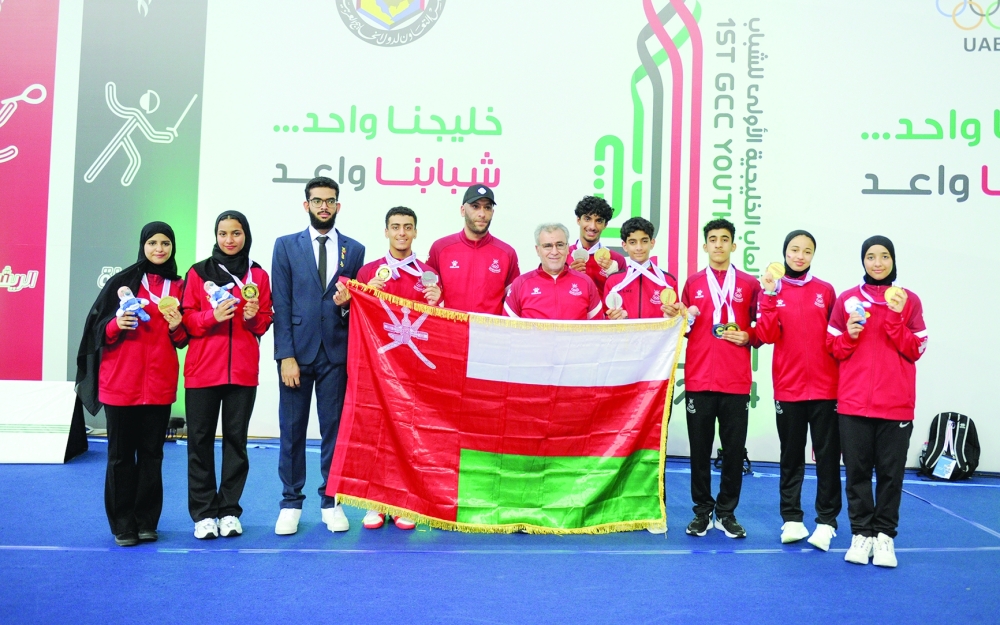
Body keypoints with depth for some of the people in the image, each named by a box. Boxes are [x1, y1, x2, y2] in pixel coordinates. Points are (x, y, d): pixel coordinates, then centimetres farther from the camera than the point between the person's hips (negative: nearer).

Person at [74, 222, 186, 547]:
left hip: (160, 382, 2)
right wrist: (116, 325, -16)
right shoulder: (123, 280, 2)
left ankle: (146, 521, 16)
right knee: (121, 452, 2)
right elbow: (99, 326, 4)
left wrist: (177, 327, -7)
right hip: (121, 380, -2)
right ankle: (123, 524, 11)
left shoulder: (179, 286, 9)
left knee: (152, 452, 6)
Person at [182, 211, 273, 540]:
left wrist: (255, 316, -11)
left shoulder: (258, 275, 8)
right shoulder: (198, 273, 4)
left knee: (236, 438, 4)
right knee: (200, 439, 0)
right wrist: (212, 315, -17)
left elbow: (265, 323, 11)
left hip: (243, 370, 1)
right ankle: (203, 513, 8)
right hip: (202, 368, -1)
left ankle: (229, 510, 13)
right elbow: (187, 319, 1)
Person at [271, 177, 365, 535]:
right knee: (292, 430, 5)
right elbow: (281, 304, -1)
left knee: (334, 429, 5)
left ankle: (331, 502, 17)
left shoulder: (354, 250, 9)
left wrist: (347, 304, -13)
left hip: (336, 353, 1)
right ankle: (291, 503, 17)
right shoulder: (286, 246, 6)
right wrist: (285, 355, -8)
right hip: (298, 351, -1)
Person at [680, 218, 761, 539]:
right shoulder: (693, 283, 9)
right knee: (700, 449, 5)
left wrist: (747, 337, -10)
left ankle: (726, 511, 18)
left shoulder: (749, 284, 7)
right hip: (699, 380, 0)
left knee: (734, 449, 4)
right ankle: (702, 510, 17)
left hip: (736, 382, 0)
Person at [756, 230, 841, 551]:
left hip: (824, 387, 0)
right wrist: (769, 295, -16)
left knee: (827, 455, 2)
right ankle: (791, 519, 16)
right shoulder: (772, 290, 3)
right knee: (791, 455, 8)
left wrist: (843, 375, -2)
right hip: (788, 387, 0)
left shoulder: (826, 291, 5)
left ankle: (826, 521, 11)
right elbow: (767, 336, -8)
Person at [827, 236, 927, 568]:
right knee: (857, 470, 3)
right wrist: (850, 335, -12)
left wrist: (896, 317, -13)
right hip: (854, 402, 1)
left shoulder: (909, 301, 5)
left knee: (890, 471, 2)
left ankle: (885, 534, 11)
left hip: (896, 404, 0)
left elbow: (915, 350, -1)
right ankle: (861, 533, 12)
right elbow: (834, 349, 8)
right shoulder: (847, 299, 6)